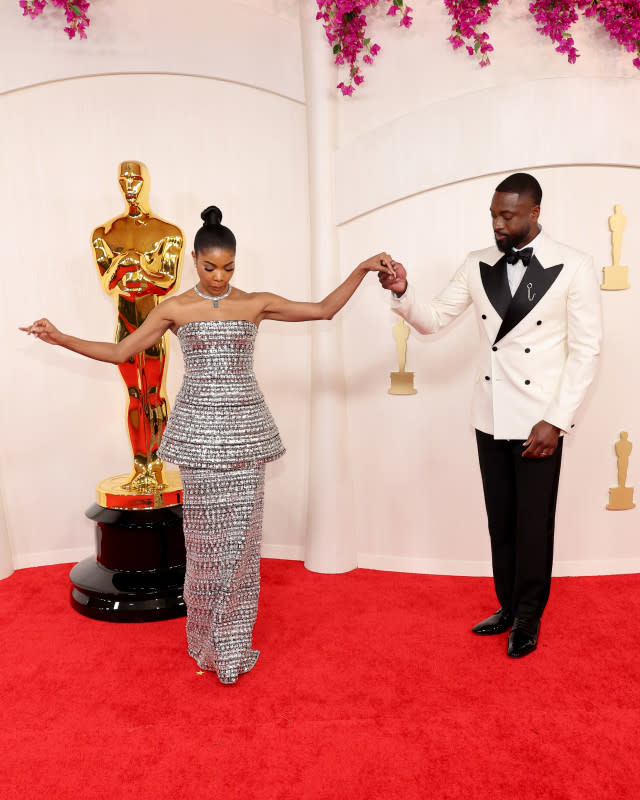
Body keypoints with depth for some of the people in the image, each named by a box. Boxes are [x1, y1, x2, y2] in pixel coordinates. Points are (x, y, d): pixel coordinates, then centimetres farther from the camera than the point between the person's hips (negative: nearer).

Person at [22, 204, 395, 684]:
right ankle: (208, 639, 24)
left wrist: (363, 269, -4)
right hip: (199, 429, 0)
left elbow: (325, 309, 4)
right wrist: (60, 338, 0)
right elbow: (120, 352, 7)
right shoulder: (175, 309, 3)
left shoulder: (256, 303, 4)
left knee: (241, 531, 2)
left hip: (244, 428, 1)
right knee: (207, 532, 4)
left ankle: (234, 641, 19)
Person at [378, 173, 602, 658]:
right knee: (501, 522, 15)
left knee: (533, 524, 8)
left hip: (539, 421, -4)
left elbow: (585, 350, -9)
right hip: (491, 418, 4)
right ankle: (508, 608, 34)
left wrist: (555, 421, -13)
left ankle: (528, 620, 28)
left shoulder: (573, 267, -8)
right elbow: (434, 319, 4)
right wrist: (402, 294, -16)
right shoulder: (478, 266, 3)